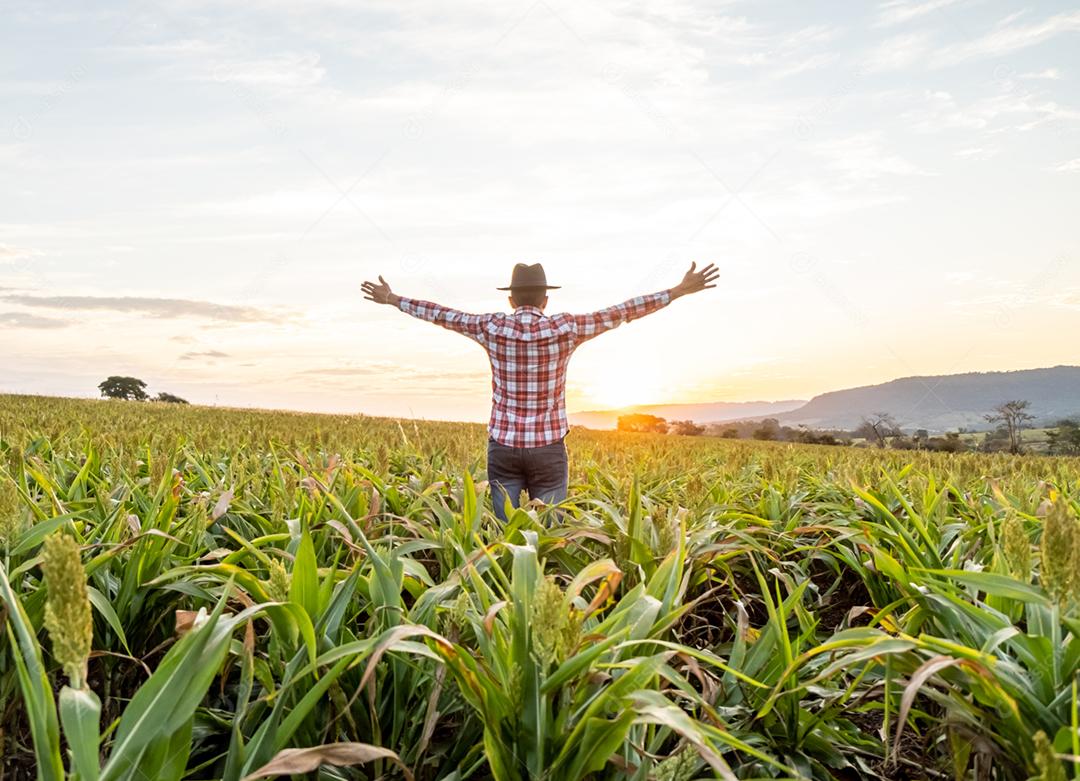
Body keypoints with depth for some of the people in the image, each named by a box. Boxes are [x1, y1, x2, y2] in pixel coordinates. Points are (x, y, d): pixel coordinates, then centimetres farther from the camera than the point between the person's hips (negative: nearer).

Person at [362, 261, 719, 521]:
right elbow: (622, 312, -4)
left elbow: (442, 314, 10)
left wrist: (392, 299, 25)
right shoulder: (565, 329, -6)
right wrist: (681, 290, 2)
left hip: (503, 447, 2)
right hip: (549, 448, -1)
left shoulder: (492, 327, -2)